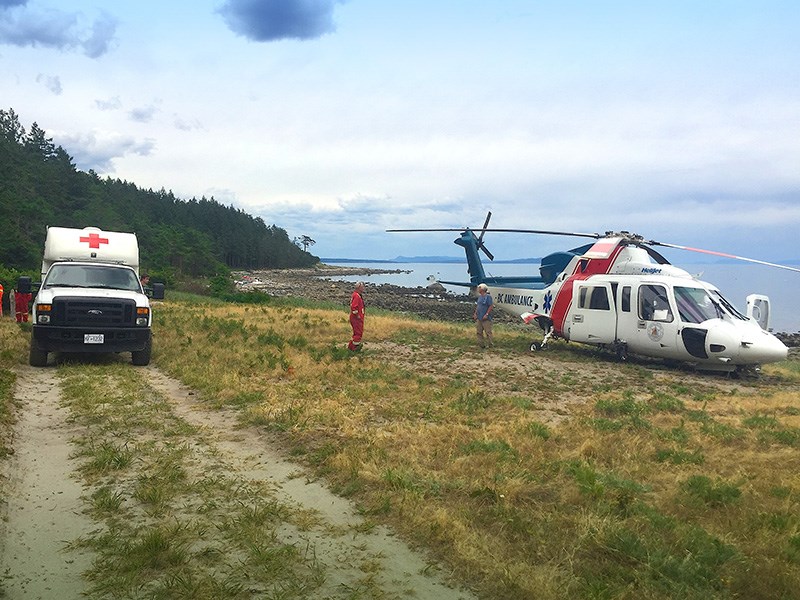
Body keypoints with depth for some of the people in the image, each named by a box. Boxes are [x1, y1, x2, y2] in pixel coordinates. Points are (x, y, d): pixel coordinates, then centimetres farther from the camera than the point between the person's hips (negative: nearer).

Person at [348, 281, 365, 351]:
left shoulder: (358, 295, 15)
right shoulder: (356, 296, -19)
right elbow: (353, 307, -28)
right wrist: (357, 315, -20)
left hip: (359, 318, 11)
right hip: (357, 319, -11)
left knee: (357, 333, 16)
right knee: (358, 333, -7)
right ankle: (351, 347, -2)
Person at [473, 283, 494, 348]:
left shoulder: (488, 296, -10)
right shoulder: (479, 296, 14)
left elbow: (491, 306, -14)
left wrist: (486, 314, -18)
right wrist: (475, 314, 11)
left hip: (486, 318, -8)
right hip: (479, 318, 8)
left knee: (488, 332, -4)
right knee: (479, 332, 8)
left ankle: (489, 345, 2)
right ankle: (481, 345, 14)